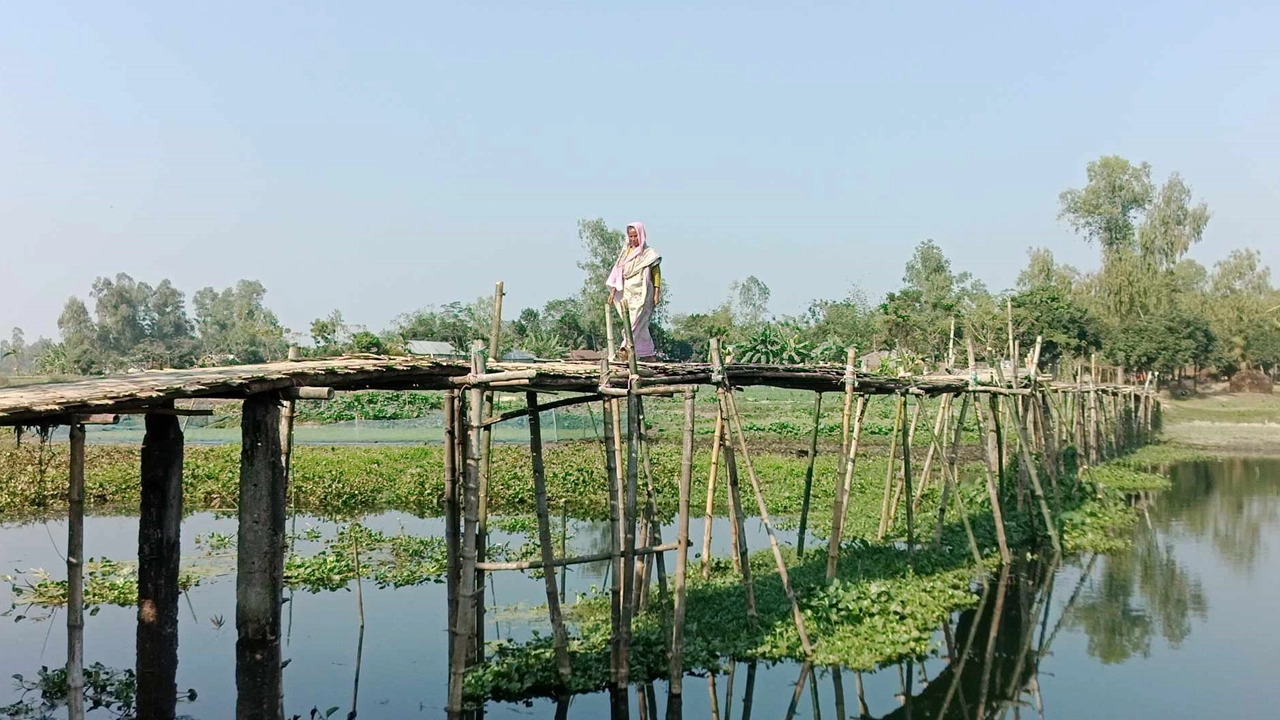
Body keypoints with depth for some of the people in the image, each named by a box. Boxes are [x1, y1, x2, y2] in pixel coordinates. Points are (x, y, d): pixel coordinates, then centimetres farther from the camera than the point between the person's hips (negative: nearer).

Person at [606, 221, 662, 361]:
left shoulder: (648, 253, 2)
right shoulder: (625, 252, 15)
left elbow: (656, 273, -1)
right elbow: (618, 272, 13)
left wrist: (657, 292, -9)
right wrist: (613, 291, 7)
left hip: (642, 293, -5)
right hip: (628, 293, 5)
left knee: (636, 321, -20)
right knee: (640, 325, 6)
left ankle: (627, 347, -33)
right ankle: (650, 354, 11)